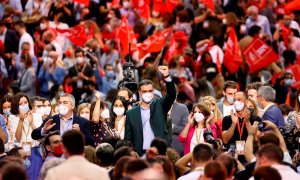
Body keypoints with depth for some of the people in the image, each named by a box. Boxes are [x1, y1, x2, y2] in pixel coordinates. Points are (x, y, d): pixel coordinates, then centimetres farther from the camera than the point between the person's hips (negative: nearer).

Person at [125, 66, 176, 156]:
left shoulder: (160, 106, 8)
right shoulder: (131, 114, 10)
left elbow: (172, 95, -9)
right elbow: (128, 139, 11)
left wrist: (167, 76, -23)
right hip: (141, 154, 1)